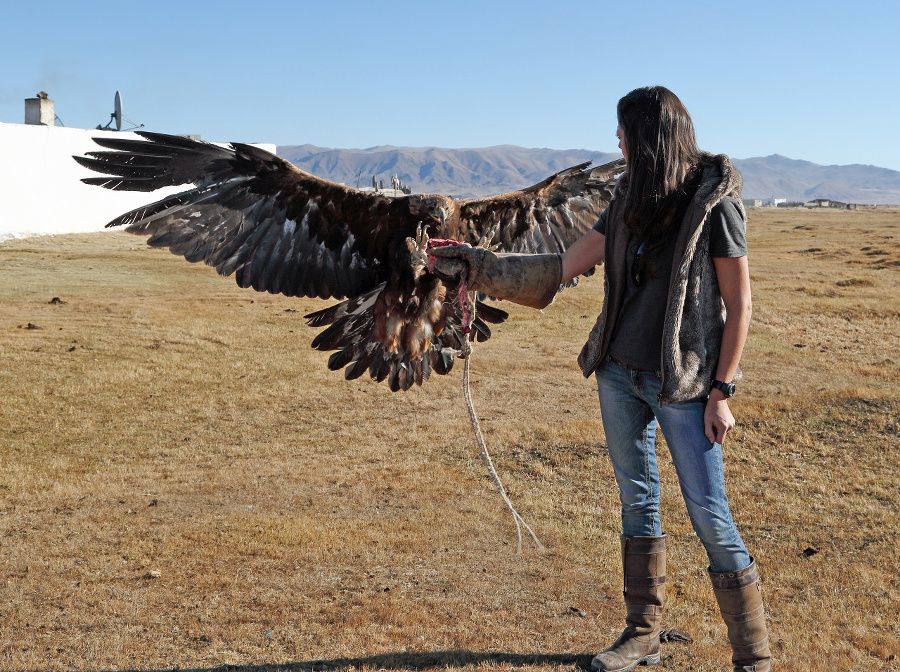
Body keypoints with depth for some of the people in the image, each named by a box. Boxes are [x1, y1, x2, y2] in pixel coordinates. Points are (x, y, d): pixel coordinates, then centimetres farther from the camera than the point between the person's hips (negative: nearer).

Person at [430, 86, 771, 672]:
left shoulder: (714, 203, -10)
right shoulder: (631, 200, 8)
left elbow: (739, 306, -9)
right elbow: (564, 269, 12)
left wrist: (721, 392, -12)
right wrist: (474, 266, 11)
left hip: (683, 382, -6)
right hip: (619, 372, 6)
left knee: (710, 518, -4)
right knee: (637, 503, 13)